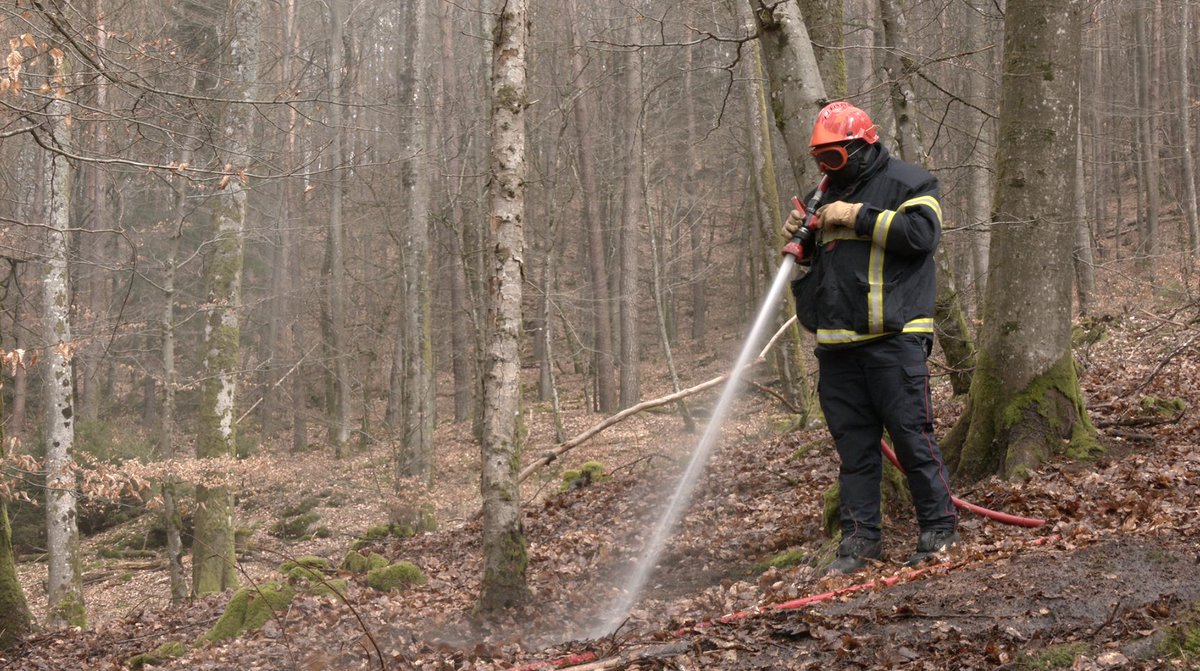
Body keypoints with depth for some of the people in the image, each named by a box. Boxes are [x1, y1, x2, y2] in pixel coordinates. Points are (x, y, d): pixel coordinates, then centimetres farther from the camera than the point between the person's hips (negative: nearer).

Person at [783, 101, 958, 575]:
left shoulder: (907, 182, 1)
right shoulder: (828, 194, 22)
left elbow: (921, 233, -16)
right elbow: (813, 263, 32)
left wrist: (858, 216, -13)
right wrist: (799, 240, 10)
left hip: (892, 337, -6)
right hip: (837, 342, 7)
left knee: (911, 432, -6)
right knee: (853, 442, 7)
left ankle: (939, 527, 5)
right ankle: (860, 537, 12)